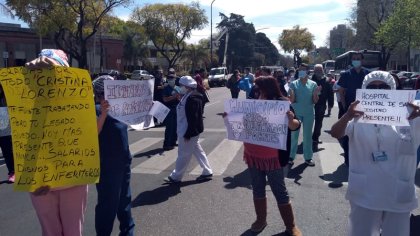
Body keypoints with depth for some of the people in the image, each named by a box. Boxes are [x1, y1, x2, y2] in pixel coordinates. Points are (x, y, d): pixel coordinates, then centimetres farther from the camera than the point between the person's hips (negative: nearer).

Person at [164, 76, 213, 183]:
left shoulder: (192, 99, -24)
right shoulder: (187, 96, 9)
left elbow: (193, 118, -26)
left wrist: (187, 134, -23)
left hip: (190, 131, -10)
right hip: (186, 130, 10)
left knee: (184, 154, 3)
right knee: (197, 150, 17)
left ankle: (175, 177, 16)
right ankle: (207, 172, 26)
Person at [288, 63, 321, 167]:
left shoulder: (313, 84, 0)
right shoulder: (293, 84, -2)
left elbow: (315, 101, 1)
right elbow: (292, 101, -6)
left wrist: (316, 94, -18)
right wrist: (292, 94, -27)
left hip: (308, 114, 1)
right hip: (296, 113, -1)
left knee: (308, 136, 9)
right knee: (294, 135, 4)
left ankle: (308, 158, 17)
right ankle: (291, 157, 12)